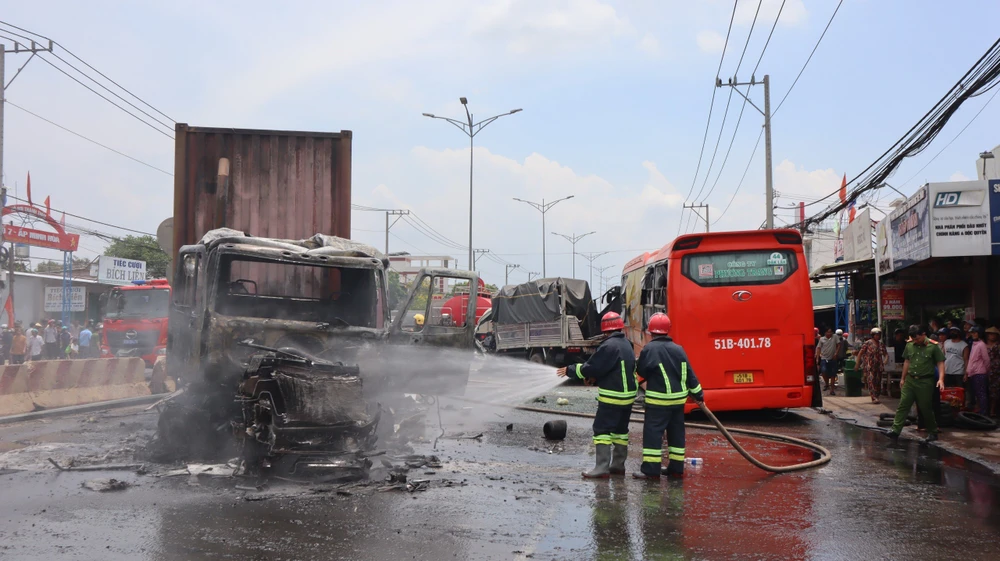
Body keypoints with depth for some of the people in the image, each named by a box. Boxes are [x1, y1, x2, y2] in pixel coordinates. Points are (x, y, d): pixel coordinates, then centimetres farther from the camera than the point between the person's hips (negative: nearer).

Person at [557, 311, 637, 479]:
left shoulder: (609, 346, -19)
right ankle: (618, 464, 24)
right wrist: (592, 376, 15)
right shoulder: (626, 344, 10)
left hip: (612, 396, -9)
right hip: (628, 395, 9)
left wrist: (570, 370, -7)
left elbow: (592, 368, -19)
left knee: (602, 429, -7)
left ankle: (602, 467, -11)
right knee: (620, 429, 16)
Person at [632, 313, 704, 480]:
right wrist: (698, 394, 16)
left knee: (653, 433, -4)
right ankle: (676, 468, 19)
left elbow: (641, 374, -6)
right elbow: (689, 374, 8)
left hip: (658, 400, -6)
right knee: (676, 433, 13)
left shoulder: (649, 349, -12)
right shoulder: (678, 349, 5)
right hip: (678, 399, 6)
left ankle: (651, 469, -6)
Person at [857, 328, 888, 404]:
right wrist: (858, 364, -4)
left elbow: (886, 354, 17)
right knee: (871, 381, -15)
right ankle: (874, 398, -22)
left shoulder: (881, 344, 12)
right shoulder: (868, 343, -3)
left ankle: (876, 397, 17)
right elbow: (860, 353, -1)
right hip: (869, 366, -5)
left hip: (879, 366, 5)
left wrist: (885, 360, -4)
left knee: (878, 382, 6)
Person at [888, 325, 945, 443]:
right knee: (903, 404, -3)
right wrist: (903, 378, 19)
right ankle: (895, 430, -6)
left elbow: (940, 363, -6)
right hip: (910, 380, 4)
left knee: (925, 408, 3)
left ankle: (933, 432, 21)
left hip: (925, 381, -4)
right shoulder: (909, 345, 8)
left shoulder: (933, 346, -7)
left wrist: (941, 379, -18)